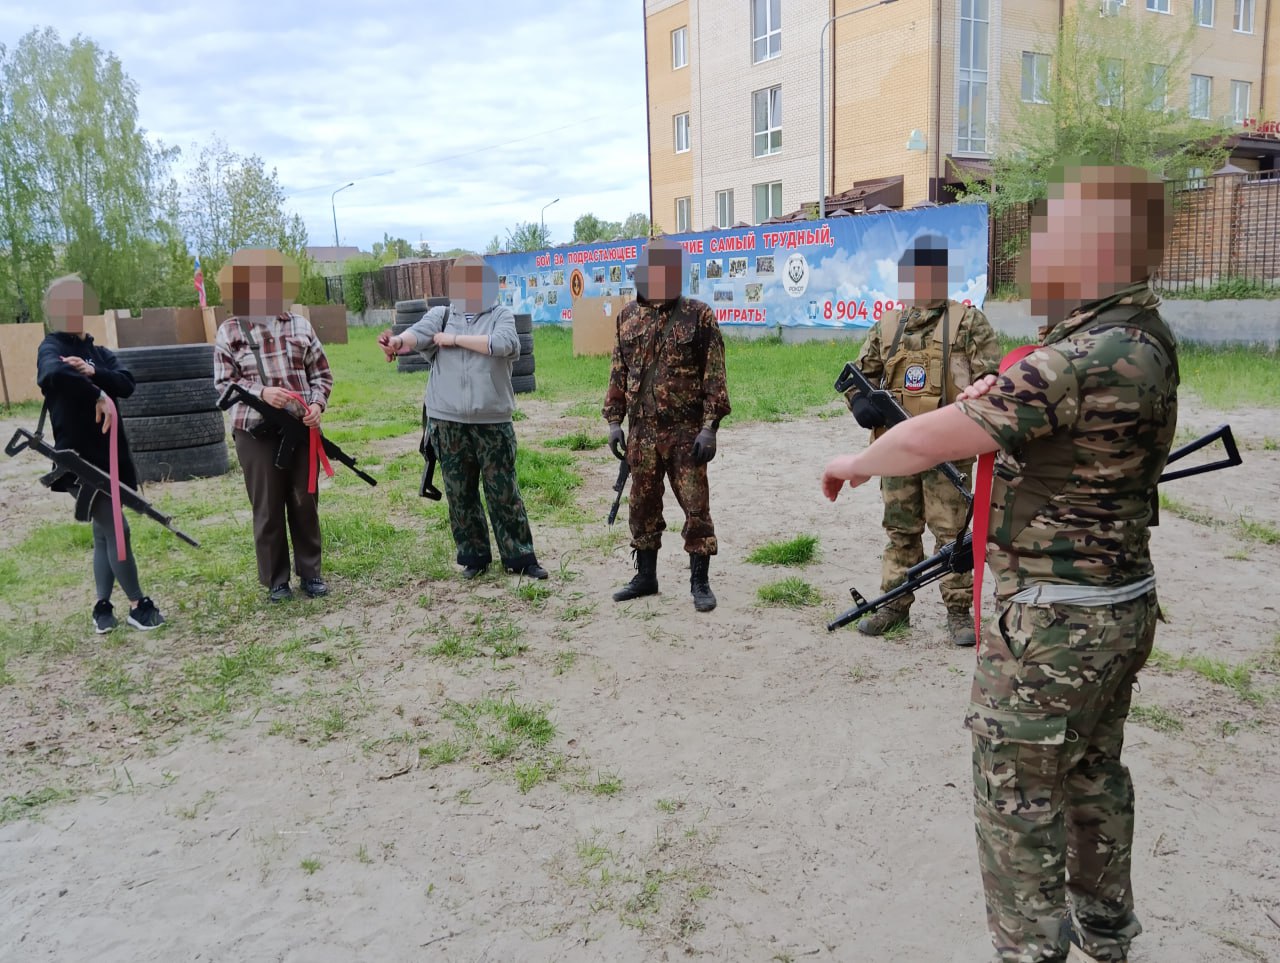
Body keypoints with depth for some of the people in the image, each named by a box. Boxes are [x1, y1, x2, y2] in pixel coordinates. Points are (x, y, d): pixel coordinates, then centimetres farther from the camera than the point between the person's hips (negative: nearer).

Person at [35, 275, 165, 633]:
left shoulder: (97, 351, 12)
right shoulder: (51, 347, -8)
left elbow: (127, 384, -4)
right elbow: (55, 374, -33)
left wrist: (94, 372, -20)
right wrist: (98, 395, -28)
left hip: (109, 454, 7)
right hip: (79, 458, -7)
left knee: (104, 532, 12)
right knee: (116, 530, -6)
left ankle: (102, 607, 22)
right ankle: (138, 605, 5)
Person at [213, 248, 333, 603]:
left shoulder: (299, 325, 8)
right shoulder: (230, 331, 2)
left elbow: (322, 373, 10)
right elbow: (223, 383, -1)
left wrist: (318, 404, -8)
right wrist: (261, 393, -17)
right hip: (256, 431, -2)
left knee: (305, 502, 9)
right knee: (268, 508, 5)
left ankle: (310, 573, 23)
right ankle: (275, 580, 17)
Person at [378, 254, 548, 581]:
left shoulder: (501, 315, 4)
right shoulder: (441, 315, 7)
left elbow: (502, 344, -17)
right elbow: (419, 333, -13)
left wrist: (455, 339, -11)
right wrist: (397, 340, -35)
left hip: (493, 423, -2)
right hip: (448, 423, 2)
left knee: (504, 492, 4)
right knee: (460, 494, 10)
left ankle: (519, 557, 15)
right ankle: (474, 556, 24)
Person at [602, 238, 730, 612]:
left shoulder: (699, 316, -4)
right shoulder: (628, 316, 9)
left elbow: (714, 376, -7)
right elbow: (618, 373, 13)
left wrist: (710, 426, -13)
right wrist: (614, 420, 7)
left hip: (686, 432, -4)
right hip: (641, 432, 4)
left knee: (696, 507, 0)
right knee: (642, 507, 12)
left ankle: (700, 582, 13)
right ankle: (645, 576, 26)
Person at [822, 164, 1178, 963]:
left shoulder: (1093, 357, -27)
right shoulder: (1143, 338, 4)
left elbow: (931, 440, -25)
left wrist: (855, 464, -6)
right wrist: (1003, 398, -1)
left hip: (1054, 623, -10)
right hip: (1118, 606, 10)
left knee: (1017, 797, 4)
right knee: (1093, 775, 23)